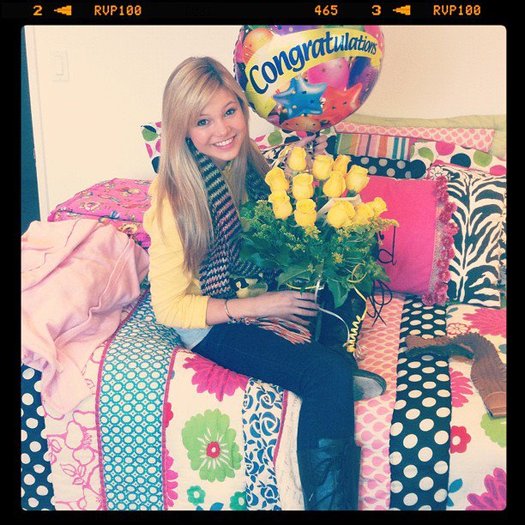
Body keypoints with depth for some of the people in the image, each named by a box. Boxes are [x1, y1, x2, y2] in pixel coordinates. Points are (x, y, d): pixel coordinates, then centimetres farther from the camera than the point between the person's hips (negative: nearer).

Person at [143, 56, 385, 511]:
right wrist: (258, 307, -21)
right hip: (212, 323, -7)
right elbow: (169, 307, -17)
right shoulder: (176, 200, -21)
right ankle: (329, 499, -8)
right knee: (328, 375, -23)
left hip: (263, 296, 7)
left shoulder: (248, 163, -3)